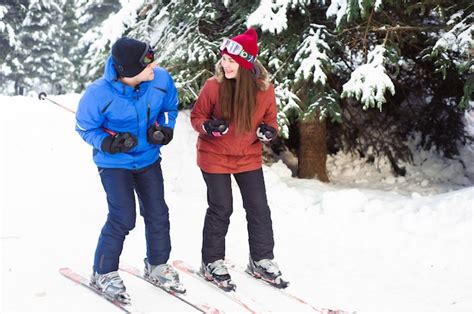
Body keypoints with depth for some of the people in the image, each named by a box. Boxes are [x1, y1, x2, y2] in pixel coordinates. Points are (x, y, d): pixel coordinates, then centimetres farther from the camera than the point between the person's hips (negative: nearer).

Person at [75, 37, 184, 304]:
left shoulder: (161, 79, -17)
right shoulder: (100, 93, -27)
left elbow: (170, 108, 5)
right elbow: (85, 128, -11)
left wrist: (164, 128, -13)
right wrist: (108, 143, -28)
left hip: (148, 159, 5)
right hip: (114, 162, -4)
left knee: (158, 214, 9)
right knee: (123, 218, -10)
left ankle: (157, 266, 32)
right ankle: (103, 273, 11)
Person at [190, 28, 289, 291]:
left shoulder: (265, 89, -11)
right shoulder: (214, 85, -17)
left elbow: (270, 119, 5)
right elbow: (197, 116, -4)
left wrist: (268, 131, -17)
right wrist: (208, 127, -25)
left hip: (249, 157, 3)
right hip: (215, 157, -3)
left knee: (259, 208, 7)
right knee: (221, 209, 3)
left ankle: (261, 261, 24)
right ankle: (212, 263, 20)